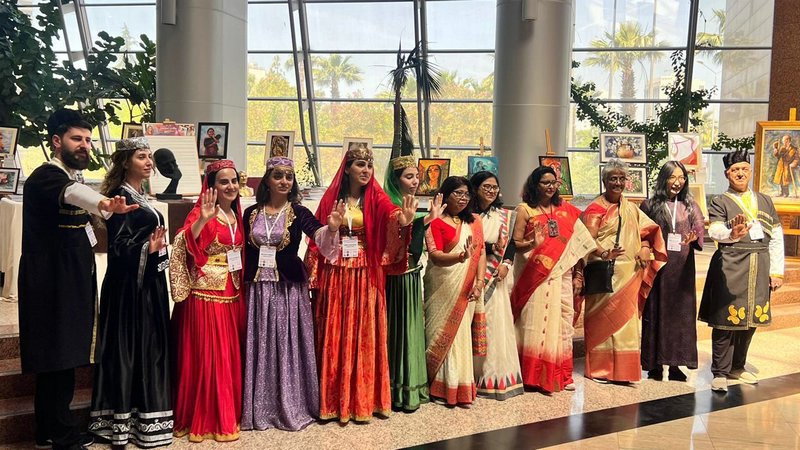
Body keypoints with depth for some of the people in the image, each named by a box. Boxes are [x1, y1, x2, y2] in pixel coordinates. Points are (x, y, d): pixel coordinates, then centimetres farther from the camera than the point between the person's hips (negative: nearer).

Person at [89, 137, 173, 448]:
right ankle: (121, 422, 8)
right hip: (129, 285, -9)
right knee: (127, 346, -2)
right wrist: (147, 249, -32)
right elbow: (118, 245, -18)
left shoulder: (141, 197, 14)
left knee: (149, 344, 12)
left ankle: (145, 417, 23)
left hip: (149, 283, 9)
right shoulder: (121, 196, -12)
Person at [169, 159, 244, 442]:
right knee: (206, 356, -1)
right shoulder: (202, 212, -9)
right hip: (205, 295, -7)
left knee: (229, 355, 12)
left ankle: (226, 415, 24)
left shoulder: (235, 215, 11)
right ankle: (203, 420, 12)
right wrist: (203, 219, -41)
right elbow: (185, 244, -27)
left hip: (231, 294, 7)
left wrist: (240, 288, 13)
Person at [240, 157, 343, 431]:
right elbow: (243, 251, 10)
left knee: (288, 346, 4)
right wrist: (242, 283, 5)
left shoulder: (299, 212, -2)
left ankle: (291, 406, 18)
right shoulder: (251, 213, 5)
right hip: (257, 288, 2)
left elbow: (319, 235, -20)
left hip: (289, 288, -2)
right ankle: (259, 408, 20)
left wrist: (332, 228, -42)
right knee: (259, 348, 7)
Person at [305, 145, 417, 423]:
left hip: (366, 275, -1)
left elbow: (391, 212, -19)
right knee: (334, 336, 6)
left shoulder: (376, 198, 2)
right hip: (335, 275, 1)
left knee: (364, 335, 4)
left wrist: (403, 220, -41)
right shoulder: (331, 198, 4)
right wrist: (313, 273, -2)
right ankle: (333, 401, 17)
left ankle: (365, 400, 16)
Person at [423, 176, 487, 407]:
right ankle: (442, 388, 8)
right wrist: (460, 256, -31)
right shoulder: (436, 222, -4)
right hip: (443, 288, -4)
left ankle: (461, 388, 14)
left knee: (462, 334, 6)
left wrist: (479, 282, -4)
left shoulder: (474, 222, 12)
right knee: (443, 334, -1)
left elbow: (481, 252, 8)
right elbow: (435, 256, -14)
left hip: (467, 289, 4)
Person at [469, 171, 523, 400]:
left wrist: (506, 263, -7)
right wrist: (489, 247, -14)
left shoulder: (504, 216, 13)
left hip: (496, 276, 3)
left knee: (496, 320, 1)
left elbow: (511, 242, 8)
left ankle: (496, 375, 8)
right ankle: (477, 375, 6)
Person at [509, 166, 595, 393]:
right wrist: (534, 243, -21)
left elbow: (577, 244, 12)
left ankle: (561, 375, 12)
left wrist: (578, 276, 7)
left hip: (561, 274, 3)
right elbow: (515, 243, -2)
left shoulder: (566, 210, 13)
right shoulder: (525, 209, 3)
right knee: (535, 322, -5)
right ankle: (534, 375, 5)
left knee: (563, 321, 3)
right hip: (535, 274, -3)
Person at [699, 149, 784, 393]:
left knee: (751, 319, 11)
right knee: (726, 319, -5)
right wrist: (732, 234, -37)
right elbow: (715, 231, -15)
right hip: (730, 267, -4)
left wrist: (777, 271, 7)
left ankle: (738, 366, 27)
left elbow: (777, 238, 14)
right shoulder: (719, 202, 3)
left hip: (760, 267, 5)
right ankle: (720, 373, 3)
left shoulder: (764, 201, 15)